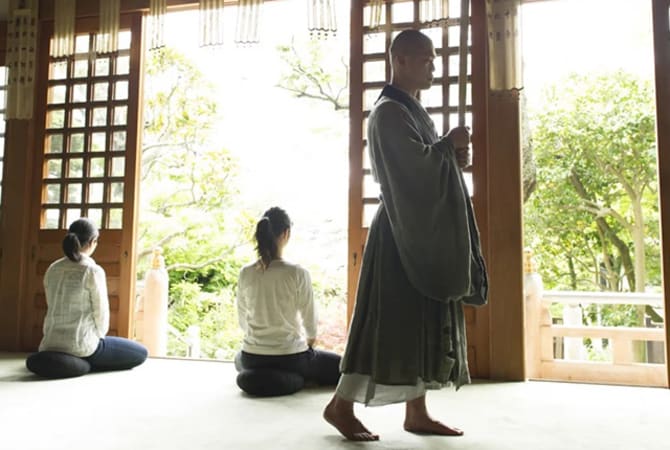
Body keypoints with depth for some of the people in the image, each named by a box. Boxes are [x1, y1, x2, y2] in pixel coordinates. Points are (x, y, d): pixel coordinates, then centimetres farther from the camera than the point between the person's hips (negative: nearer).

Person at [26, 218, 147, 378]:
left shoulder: (52, 269, 6)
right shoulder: (94, 271, -13)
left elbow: (52, 307, 11)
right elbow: (101, 312, -9)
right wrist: (98, 336, 10)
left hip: (51, 344, 7)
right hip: (82, 345, -7)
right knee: (140, 353, 7)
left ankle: (50, 361, 11)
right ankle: (83, 364, -5)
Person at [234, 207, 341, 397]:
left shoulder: (245, 273, -7)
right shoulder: (298, 273, -18)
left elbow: (243, 321, 4)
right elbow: (310, 322, -8)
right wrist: (308, 343, 15)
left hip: (253, 357, 3)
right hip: (291, 356, -3)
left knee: (239, 360, 40)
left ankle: (257, 378, 8)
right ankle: (293, 379, -4)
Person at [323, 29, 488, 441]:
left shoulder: (415, 111, 19)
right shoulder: (389, 112, -11)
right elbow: (415, 165, -21)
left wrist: (455, 158, 1)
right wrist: (450, 144, -6)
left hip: (427, 230, 10)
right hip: (403, 231, -10)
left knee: (424, 323, 9)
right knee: (393, 321, -6)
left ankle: (416, 411, 18)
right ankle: (341, 404, 8)